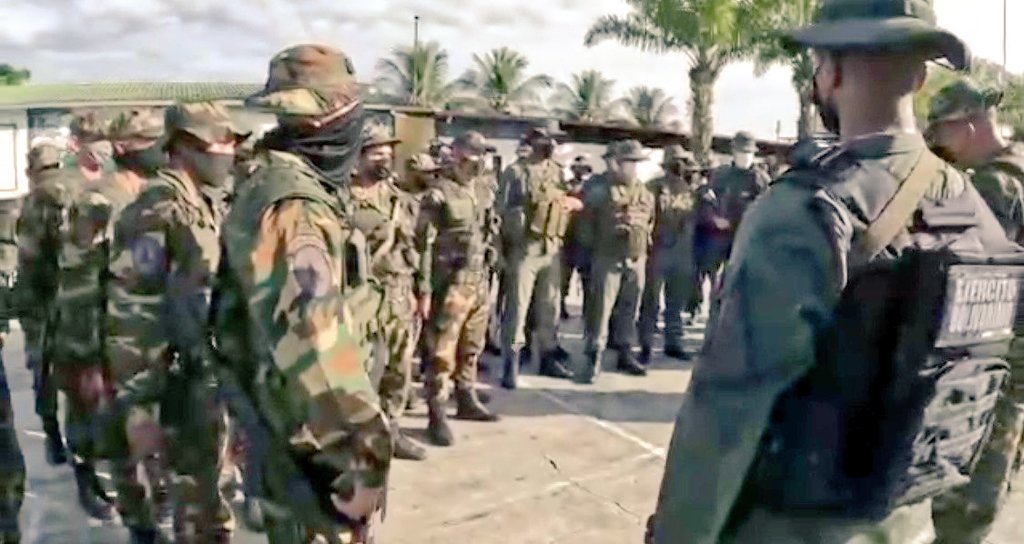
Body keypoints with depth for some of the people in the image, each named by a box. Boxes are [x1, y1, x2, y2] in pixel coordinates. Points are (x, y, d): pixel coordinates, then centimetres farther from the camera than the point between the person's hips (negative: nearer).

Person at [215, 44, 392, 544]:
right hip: (311, 444, -10)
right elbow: (310, 343, -35)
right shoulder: (292, 207, -25)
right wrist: (364, 451, -27)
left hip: (296, 426, 10)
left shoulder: (281, 184, 8)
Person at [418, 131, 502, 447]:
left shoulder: (485, 191, 10)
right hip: (451, 283, -7)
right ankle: (436, 416, 4)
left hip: (480, 281, 7)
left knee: (471, 348, 18)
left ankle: (467, 401, 32)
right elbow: (424, 244, -13)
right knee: (443, 352, -3)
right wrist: (425, 290, -16)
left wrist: (488, 273, 16)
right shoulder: (439, 194, -12)